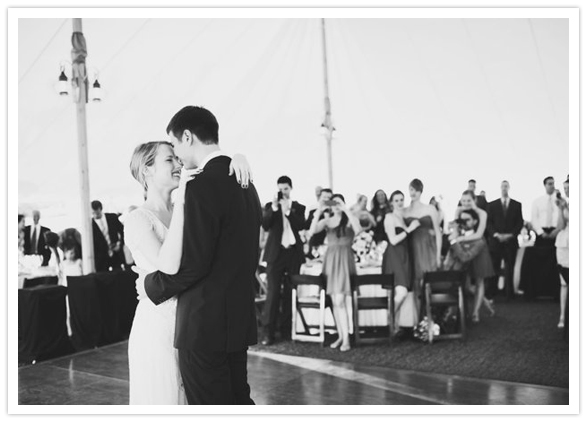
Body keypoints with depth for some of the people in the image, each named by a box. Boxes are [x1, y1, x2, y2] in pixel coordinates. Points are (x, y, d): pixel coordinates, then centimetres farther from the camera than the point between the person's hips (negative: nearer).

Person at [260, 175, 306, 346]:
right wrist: (274, 207, -14)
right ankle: (268, 331, -7)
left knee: (290, 292, 4)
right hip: (275, 252, -2)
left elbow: (301, 226, -6)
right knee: (273, 291, -8)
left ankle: (287, 328, 12)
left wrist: (288, 210, -12)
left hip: (293, 253, 2)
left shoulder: (299, 207, 10)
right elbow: (265, 225, -6)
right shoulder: (270, 206, 9)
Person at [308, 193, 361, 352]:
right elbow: (312, 231, -7)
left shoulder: (349, 220, -1)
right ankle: (340, 336, 14)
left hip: (344, 260, -4)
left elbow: (358, 229, -23)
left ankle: (346, 339, -8)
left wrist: (346, 210, -22)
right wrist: (319, 212, -15)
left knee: (340, 300, -12)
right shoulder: (327, 221, 9)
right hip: (330, 259, 4)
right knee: (335, 301, 6)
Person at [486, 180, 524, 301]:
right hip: (495, 241, 0)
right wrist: (496, 234, -10)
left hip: (511, 241, 0)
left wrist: (510, 235, -8)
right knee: (493, 269, -4)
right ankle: (490, 294, -3)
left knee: (510, 269, 1)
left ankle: (509, 294, 6)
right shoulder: (492, 205, 9)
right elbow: (489, 223, 5)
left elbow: (520, 222, 5)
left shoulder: (517, 205, 9)